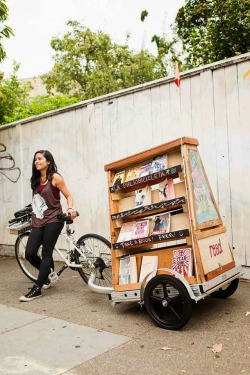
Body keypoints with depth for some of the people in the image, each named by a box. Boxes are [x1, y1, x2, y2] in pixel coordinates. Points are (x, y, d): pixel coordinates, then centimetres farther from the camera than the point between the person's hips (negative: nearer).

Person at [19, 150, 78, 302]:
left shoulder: (55, 177, -6)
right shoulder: (36, 179, 12)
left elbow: (68, 195, -4)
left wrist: (71, 208, -21)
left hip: (53, 220, -6)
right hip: (38, 221, 6)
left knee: (46, 254, -3)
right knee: (29, 253, -2)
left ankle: (37, 289, 4)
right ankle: (48, 273, 26)